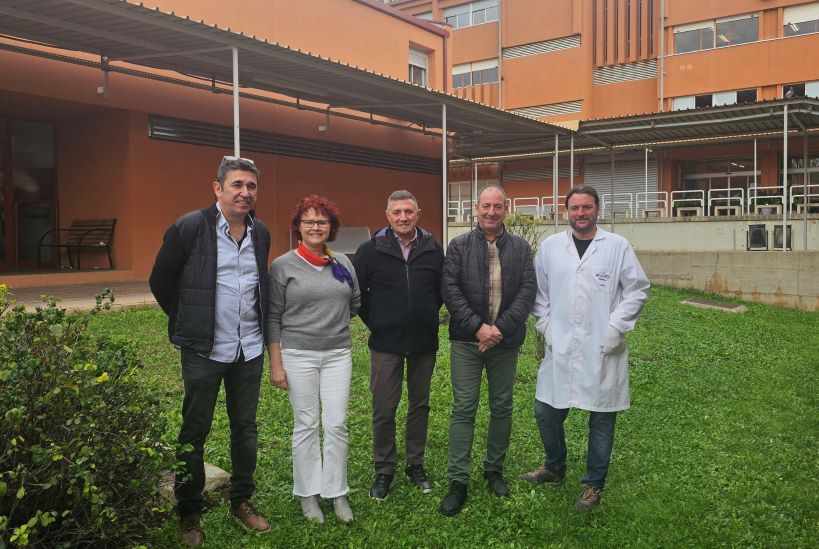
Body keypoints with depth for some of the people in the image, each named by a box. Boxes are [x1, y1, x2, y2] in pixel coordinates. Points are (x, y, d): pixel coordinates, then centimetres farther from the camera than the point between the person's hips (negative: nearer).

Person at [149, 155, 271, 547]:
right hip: (204, 351, -4)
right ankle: (189, 515, 24)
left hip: (250, 349, 5)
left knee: (245, 428, 14)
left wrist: (258, 327, 13)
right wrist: (187, 323, 4)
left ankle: (242, 501, 32)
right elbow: (160, 282, -1)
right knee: (194, 432, 8)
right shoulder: (189, 227, -11)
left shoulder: (261, 233, 4)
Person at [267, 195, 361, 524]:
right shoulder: (283, 266, -3)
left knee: (337, 425, 4)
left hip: (338, 353, 3)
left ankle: (337, 492, 19)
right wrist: (276, 364, -6)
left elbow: (355, 302, 19)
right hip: (298, 355, -2)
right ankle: (308, 494, 22)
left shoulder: (342, 263, 5)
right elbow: (273, 318, -4)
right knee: (306, 425, 6)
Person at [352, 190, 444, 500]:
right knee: (384, 409, 2)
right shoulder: (371, 250, -5)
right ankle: (384, 470, 19)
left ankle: (415, 464, 28)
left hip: (424, 342, 2)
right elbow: (356, 291, 5)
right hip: (386, 344, -2)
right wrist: (374, 322, 4)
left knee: (420, 405, 12)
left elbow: (442, 288, 13)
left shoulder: (434, 249, 0)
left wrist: (428, 316, 10)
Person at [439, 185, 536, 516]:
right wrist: (478, 327, -16)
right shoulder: (459, 246, 2)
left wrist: (500, 328, -15)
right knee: (463, 410, 0)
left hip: (505, 341, 2)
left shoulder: (520, 248, 4)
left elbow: (527, 291, -4)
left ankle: (494, 470, 29)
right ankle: (458, 482, 8)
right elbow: (451, 290, -6)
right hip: (467, 341, -1)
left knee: (502, 408, 12)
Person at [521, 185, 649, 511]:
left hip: (602, 350, -2)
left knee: (602, 419, 8)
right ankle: (555, 468, 36)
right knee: (546, 413, 10)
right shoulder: (550, 246, 5)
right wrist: (545, 325, 1)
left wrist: (615, 328, -8)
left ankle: (594, 484, 26)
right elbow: (539, 291, 11)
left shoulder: (618, 246, -2)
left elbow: (638, 289, 0)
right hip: (560, 348, 2)